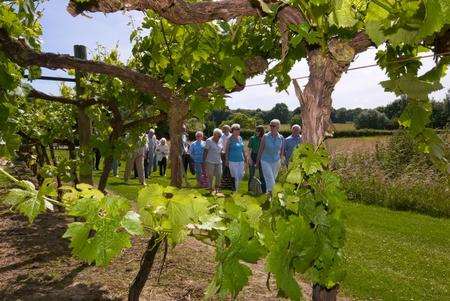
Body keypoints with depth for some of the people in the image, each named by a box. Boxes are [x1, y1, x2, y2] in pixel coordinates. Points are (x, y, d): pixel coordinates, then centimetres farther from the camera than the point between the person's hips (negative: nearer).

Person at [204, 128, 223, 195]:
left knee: (219, 176, 2)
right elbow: (205, 152, -8)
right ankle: (211, 189, 17)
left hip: (218, 162, 5)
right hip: (210, 162, -5)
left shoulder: (220, 141, 8)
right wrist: (204, 162, -10)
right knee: (211, 176, 2)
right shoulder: (209, 141, -8)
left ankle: (216, 188, 21)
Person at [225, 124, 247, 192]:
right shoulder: (230, 139, -8)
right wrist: (226, 160, -6)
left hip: (241, 160, 6)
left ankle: (236, 186, 32)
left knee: (241, 176, 8)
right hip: (233, 161, -6)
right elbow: (226, 150, -5)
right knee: (234, 176, -1)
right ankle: (234, 190, 14)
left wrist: (245, 158, 16)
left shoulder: (240, 138, 8)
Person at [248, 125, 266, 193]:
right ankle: (250, 189, 19)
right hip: (253, 157, -1)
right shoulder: (252, 138, -3)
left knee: (262, 175, 5)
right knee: (251, 174, 6)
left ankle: (263, 190, 15)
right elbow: (249, 149, -3)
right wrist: (250, 158, -10)